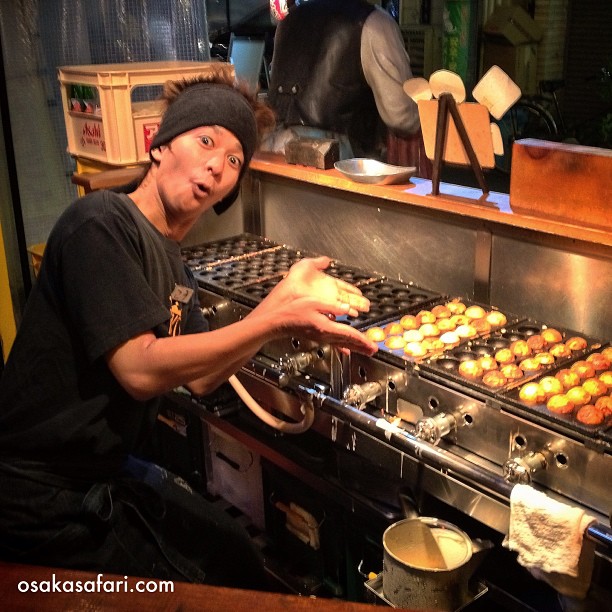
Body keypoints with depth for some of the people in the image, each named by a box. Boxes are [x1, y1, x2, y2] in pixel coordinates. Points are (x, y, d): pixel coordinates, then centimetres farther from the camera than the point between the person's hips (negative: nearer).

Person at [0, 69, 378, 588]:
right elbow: (140, 370, -29)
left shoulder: (172, 263, 8)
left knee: (235, 558, 15)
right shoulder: (102, 221, -20)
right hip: (47, 499, -9)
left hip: (109, 473, 9)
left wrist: (286, 295, -6)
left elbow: (201, 379, 3)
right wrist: (278, 321, -29)